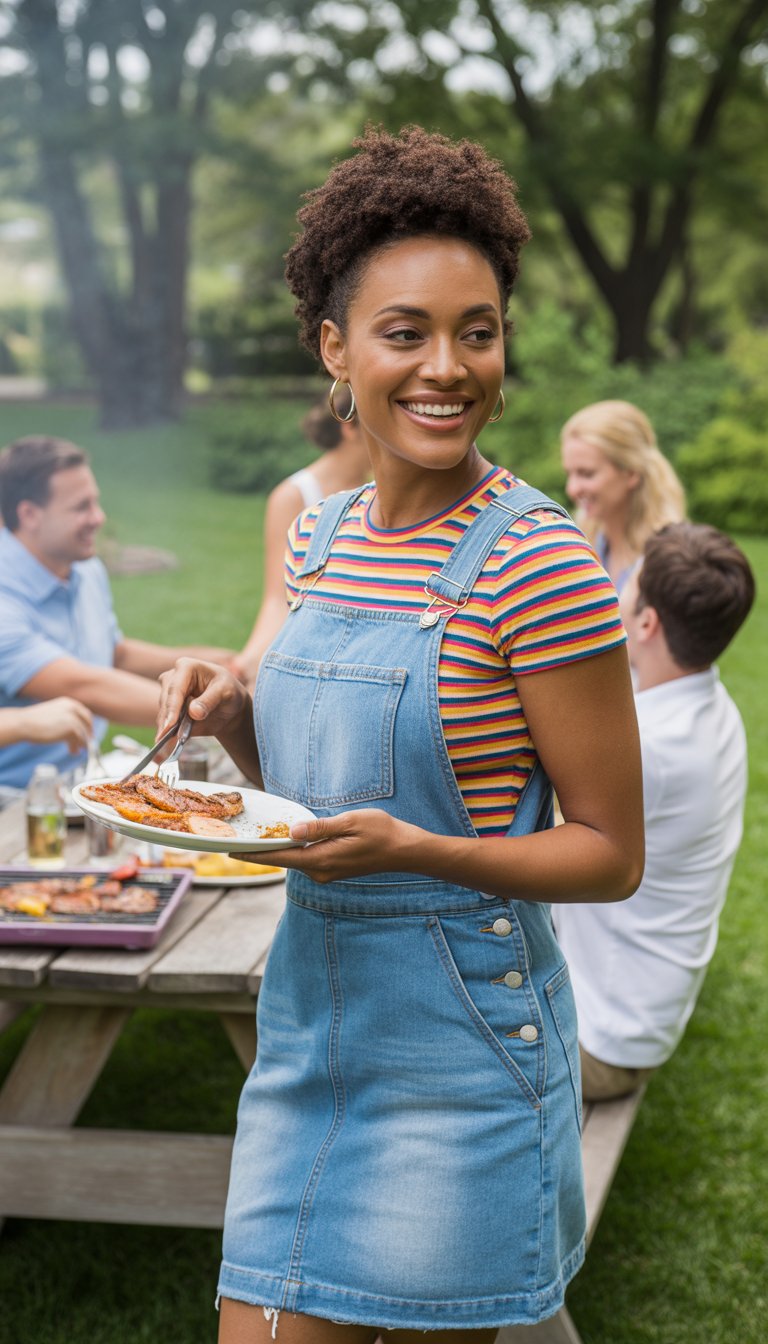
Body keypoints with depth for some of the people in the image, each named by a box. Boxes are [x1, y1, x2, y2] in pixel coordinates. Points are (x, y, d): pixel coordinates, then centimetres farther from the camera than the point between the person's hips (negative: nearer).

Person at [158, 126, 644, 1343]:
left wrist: (410, 850, -24)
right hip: (308, 1015, 6)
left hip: (462, 1038, -5)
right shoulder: (321, 536, 5)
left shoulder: (539, 563, -15)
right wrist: (236, 717, -3)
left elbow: (611, 854, -11)